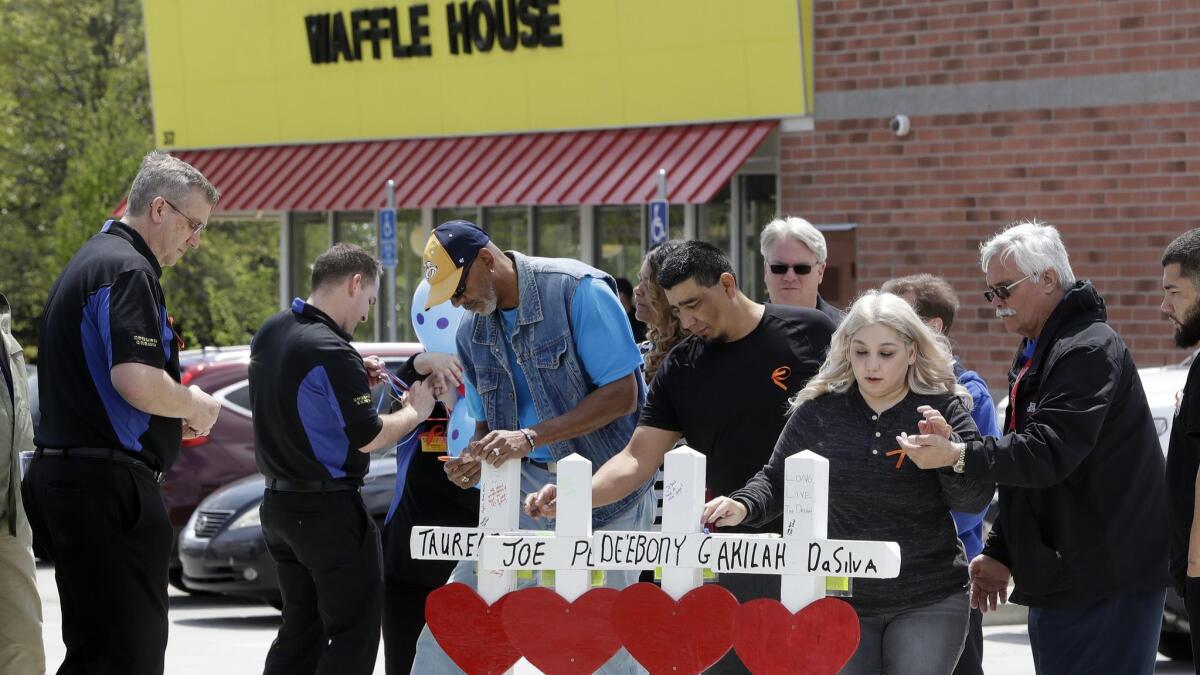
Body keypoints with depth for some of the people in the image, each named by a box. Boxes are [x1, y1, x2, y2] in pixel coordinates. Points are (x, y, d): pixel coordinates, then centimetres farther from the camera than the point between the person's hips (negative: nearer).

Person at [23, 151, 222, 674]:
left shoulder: (90, 260, 21)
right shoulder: (128, 270, -12)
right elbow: (138, 382, -25)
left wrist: (175, 414, 18)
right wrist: (197, 407, -6)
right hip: (106, 485, -10)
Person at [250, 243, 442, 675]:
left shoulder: (271, 332, 6)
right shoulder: (331, 353, -22)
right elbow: (368, 437, -17)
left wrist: (356, 379, 11)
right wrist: (415, 411, 0)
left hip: (277, 504, 9)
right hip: (328, 509, -9)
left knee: (300, 628, 16)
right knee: (354, 631, -1)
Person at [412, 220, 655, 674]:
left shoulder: (579, 290, -14)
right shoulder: (472, 333, 8)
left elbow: (622, 394, -17)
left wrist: (530, 438, -23)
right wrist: (473, 460, -5)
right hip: (527, 485, 6)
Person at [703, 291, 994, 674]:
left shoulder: (944, 409, -3)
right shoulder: (819, 410, 1)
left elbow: (974, 501, -7)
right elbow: (778, 481, 9)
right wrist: (743, 506, -12)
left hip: (929, 602, -2)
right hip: (841, 598, 2)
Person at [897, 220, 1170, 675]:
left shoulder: (1089, 351, -15)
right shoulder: (1035, 354, 20)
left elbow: (1050, 452, -26)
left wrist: (959, 456, -29)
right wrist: (1001, 553, 22)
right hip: (1059, 579, 11)